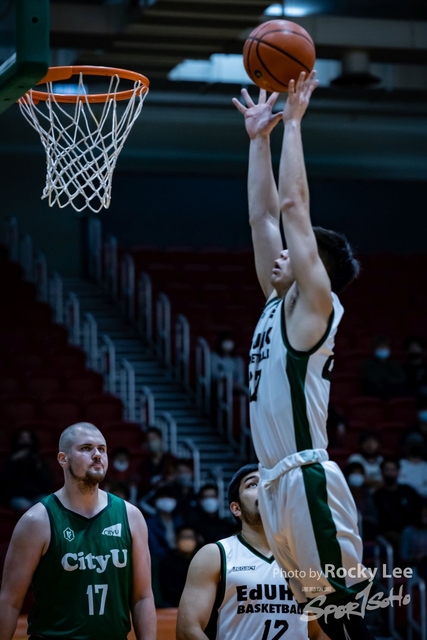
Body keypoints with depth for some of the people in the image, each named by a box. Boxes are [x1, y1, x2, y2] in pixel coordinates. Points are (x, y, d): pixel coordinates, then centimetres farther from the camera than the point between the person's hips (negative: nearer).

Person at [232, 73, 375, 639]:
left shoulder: (313, 306, -4)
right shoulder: (279, 302, 17)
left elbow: (293, 205, -8)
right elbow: (264, 216, 21)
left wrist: (293, 121, -3)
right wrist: (260, 138, 22)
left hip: (307, 481, -9)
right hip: (279, 484, 9)